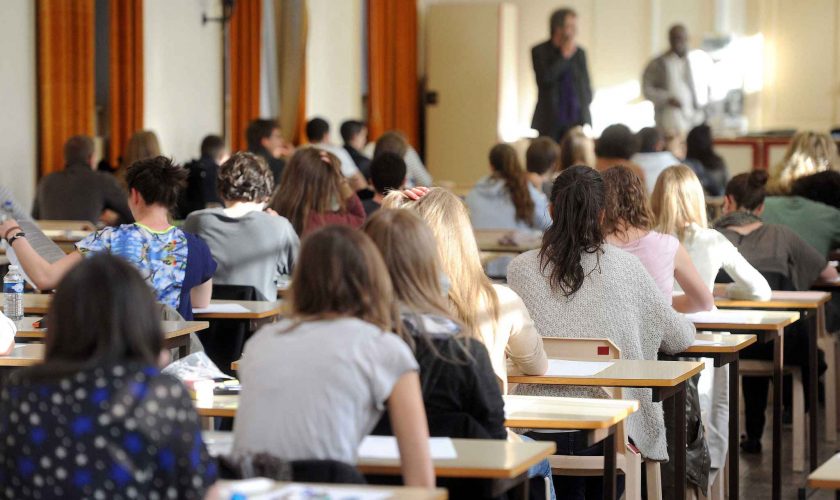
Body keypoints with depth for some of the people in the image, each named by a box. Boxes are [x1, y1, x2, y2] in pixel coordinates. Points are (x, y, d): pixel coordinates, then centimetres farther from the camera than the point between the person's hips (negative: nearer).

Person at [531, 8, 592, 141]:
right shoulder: (539, 51, 3)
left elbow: (587, 88, 17)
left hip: (577, 120, 2)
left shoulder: (580, 53, 11)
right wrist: (564, 56, -8)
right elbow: (544, 79, -13)